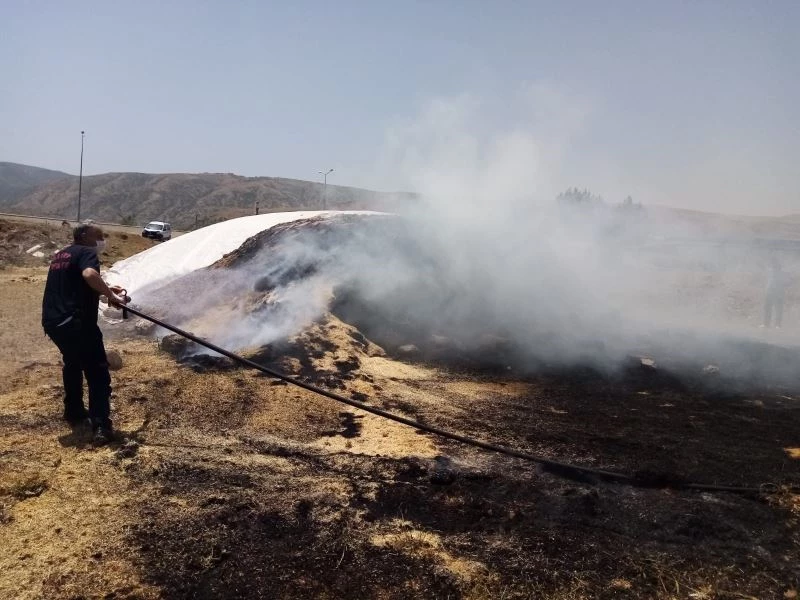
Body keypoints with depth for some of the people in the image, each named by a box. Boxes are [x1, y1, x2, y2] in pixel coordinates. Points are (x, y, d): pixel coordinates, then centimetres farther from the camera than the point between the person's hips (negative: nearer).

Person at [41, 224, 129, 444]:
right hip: (75, 321, -9)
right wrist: (111, 295, -19)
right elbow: (89, 275, -28)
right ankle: (101, 427, -11)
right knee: (97, 373, -4)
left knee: (73, 364, 30)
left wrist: (105, 289, 27)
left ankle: (74, 412, 40)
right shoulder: (86, 252, -5)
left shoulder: (60, 255, 22)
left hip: (52, 321, 9)